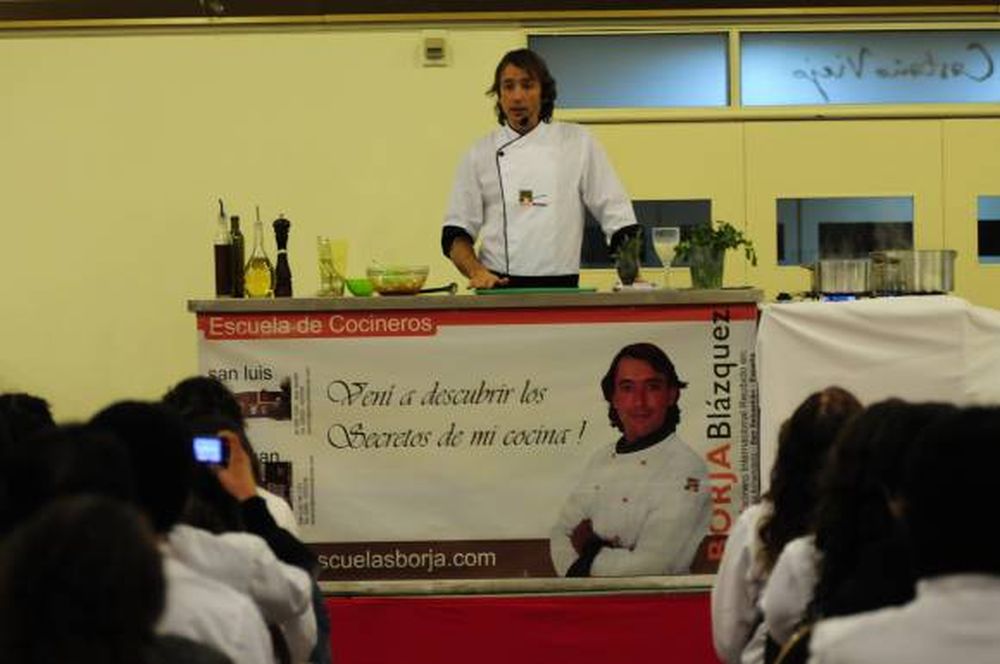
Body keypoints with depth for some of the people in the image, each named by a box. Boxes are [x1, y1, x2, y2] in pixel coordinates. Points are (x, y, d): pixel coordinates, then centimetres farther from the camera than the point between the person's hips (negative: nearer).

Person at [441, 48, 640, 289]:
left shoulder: (578, 143, 9)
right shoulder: (481, 153, 11)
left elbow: (617, 215, 9)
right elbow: (456, 233, 11)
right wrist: (476, 272, -8)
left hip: (560, 287, 0)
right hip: (498, 287, 0)